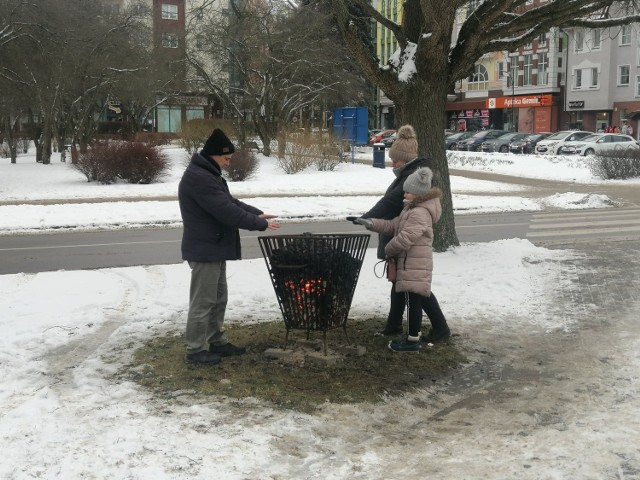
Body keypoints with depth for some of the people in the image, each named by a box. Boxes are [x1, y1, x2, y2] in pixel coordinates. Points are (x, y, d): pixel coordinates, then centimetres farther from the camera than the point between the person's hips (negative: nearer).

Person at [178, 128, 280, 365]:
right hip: (204, 250, -11)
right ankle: (196, 349, 7)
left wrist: (257, 213, 5)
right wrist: (260, 223, -18)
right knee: (203, 301, -2)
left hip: (214, 248, 11)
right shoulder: (199, 178, -22)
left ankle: (217, 342, 28)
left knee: (218, 299, 18)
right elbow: (227, 212, -25)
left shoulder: (209, 174, 14)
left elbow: (231, 202, 19)